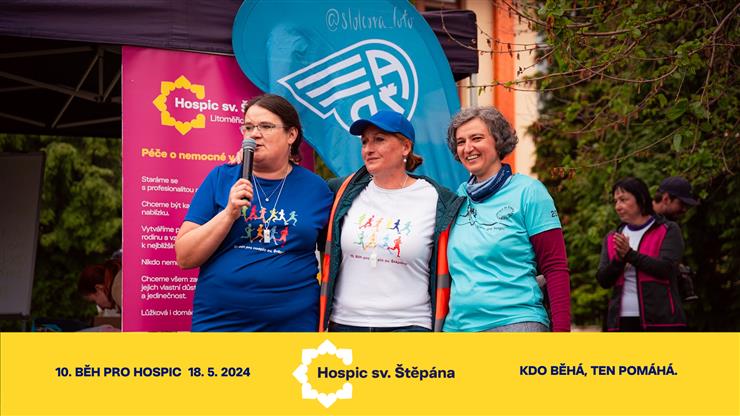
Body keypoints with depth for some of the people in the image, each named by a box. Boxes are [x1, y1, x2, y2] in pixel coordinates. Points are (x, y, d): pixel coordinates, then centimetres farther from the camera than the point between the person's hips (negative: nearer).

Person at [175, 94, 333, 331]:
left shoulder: (316, 189, 3)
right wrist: (229, 213, -14)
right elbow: (184, 257, -3)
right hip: (217, 323, 0)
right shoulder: (221, 178, 2)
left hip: (293, 323, 0)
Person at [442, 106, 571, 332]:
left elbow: (555, 268, -4)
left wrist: (561, 329, -12)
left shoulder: (528, 191, -1)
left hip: (515, 322, -5)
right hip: (457, 324, 5)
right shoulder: (459, 197, 13)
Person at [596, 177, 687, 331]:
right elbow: (603, 280, 6)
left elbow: (667, 268, -10)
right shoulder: (612, 238, 16)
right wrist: (619, 258, -12)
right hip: (623, 320, 4)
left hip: (660, 319, -4)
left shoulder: (668, 230, 4)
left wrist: (630, 254, -15)